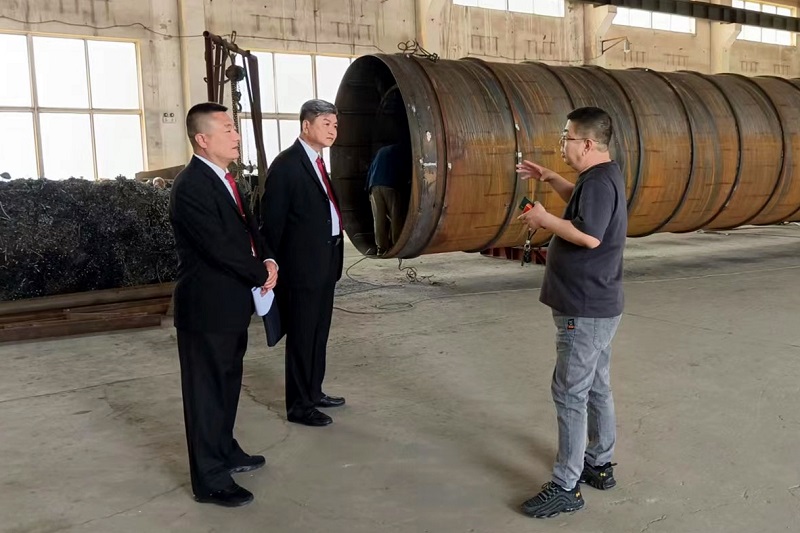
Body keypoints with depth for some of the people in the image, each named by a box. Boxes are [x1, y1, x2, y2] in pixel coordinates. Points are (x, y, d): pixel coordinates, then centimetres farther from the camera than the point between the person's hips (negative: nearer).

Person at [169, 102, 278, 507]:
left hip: (231, 304, 9)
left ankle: (225, 452, 38)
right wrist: (261, 274, -11)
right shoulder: (191, 186, -19)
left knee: (227, 384, 21)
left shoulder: (223, 180, 11)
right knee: (207, 392, 2)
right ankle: (210, 481, 13)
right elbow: (219, 247, -24)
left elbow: (247, 228, 15)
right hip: (207, 307, -9)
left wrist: (268, 261, -4)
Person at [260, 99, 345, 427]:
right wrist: (275, 266, -12)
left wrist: (332, 256, 11)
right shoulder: (286, 165, -13)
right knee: (301, 336, 1)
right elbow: (272, 222, -13)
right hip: (303, 264, -9)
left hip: (324, 261, 9)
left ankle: (313, 392, 31)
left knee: (319, 333, 17)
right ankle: (299, 405, 13)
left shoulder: (317, 162, 14)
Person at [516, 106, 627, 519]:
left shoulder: (600, 181, -19)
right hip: (595, 304, 11)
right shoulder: (601, 177, 13)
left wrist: (544, 219, -16)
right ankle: (599, 465, 31)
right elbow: (578, 202, 33)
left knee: (570, 393, -6)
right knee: (595, 387, 18)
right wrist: (549, 178, 21)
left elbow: (589, 236, -29)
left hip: (585, 309, -11)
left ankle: (566, 488, 2)